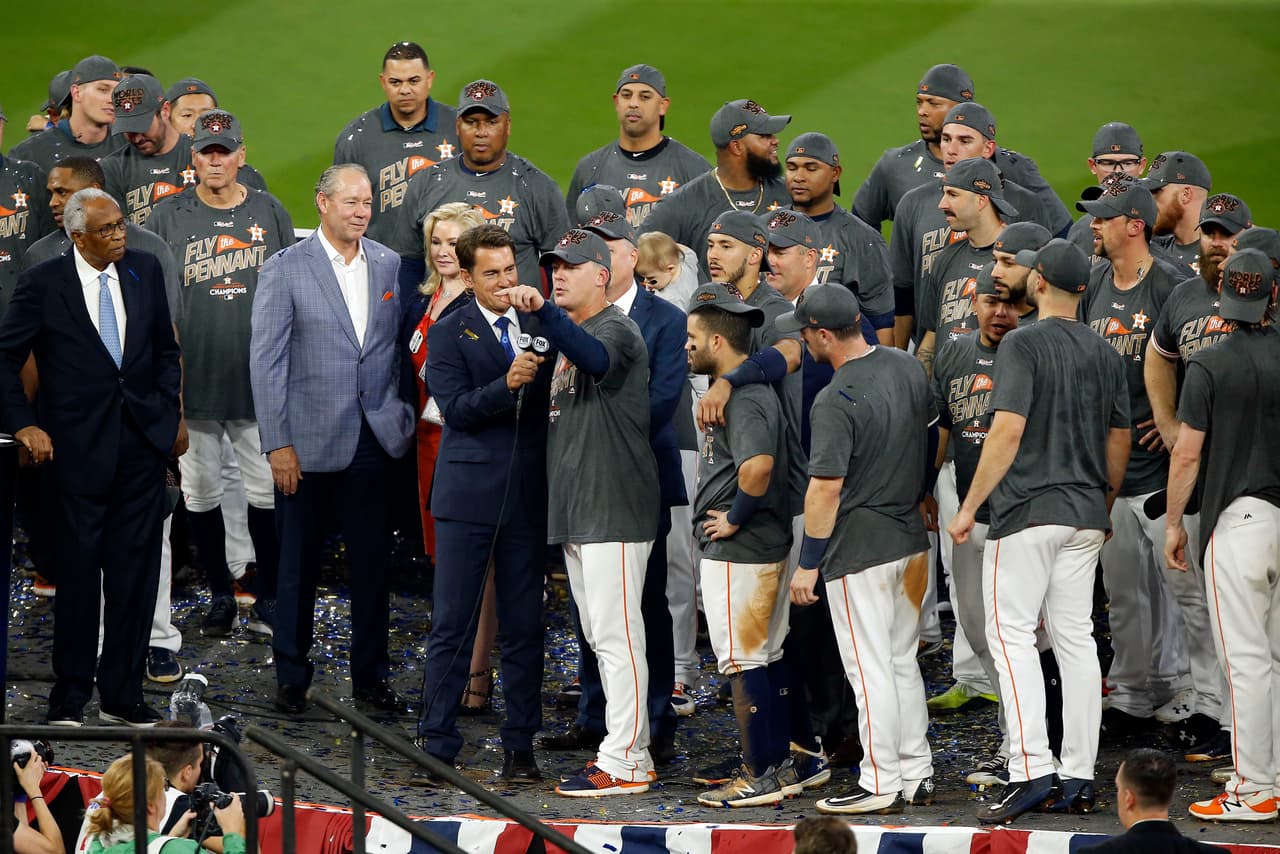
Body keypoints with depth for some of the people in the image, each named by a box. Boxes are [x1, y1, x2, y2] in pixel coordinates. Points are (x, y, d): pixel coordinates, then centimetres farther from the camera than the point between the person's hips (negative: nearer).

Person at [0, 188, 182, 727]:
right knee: (78, 572, 1)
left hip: (143, 441, 3)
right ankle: (69, 698, 11)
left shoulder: (145, 271, 6)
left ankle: (122, 697, 11)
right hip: (79, 447, -3)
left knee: (135, 572, 4)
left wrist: (171, 413, 7)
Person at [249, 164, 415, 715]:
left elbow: (399, 348, 12)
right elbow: (266, 360, -6)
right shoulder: (284, 270, -4)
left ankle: (370, 675, 17)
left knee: (372, 561, 7)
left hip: (373, 438, 3)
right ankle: (292, 676, 16)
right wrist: (276, 443, -10)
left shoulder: (389, 266, 7)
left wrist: (402, 419, 3)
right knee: (299, 565, 5)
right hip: (308, 440, -3)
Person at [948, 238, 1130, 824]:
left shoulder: (1024, 344, -10)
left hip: (1028, 510, -6)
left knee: (1012, 633, -5)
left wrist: (970, 506, -12)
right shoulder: (1106, 353, 10)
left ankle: (1031, 771, -16)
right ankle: (1078, 780, 7)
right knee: (1075, 638, 8)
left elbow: (1009, 429, -17)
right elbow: (1119, 438, 16)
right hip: (1085, 513, 6)